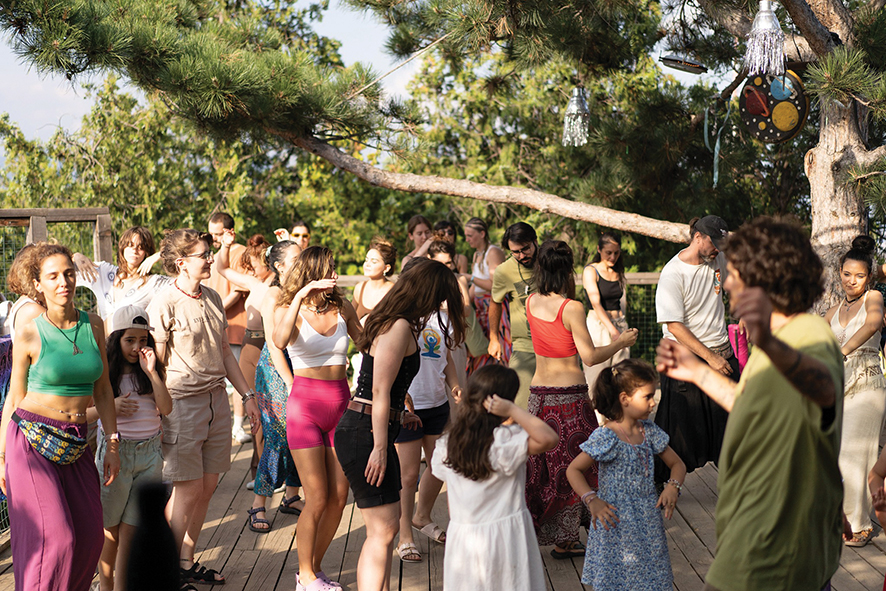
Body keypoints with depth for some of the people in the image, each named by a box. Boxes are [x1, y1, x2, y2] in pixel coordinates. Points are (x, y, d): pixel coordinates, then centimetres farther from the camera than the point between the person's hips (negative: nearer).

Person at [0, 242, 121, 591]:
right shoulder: (29, 335, -6)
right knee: (54, 536, -11)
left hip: (75, 445, 5)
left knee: (90, 536, 2)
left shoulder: (93, 325, 5)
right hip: (32, 441, -4)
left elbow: (102, 391, 11)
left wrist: (113, 444, 7)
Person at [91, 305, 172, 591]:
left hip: (149, 452, 2)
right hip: (116, 450, -2)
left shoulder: (153, 370, 8)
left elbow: (166, 408, -4)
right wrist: (110, 406, -17)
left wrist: (151, 372, -12)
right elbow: (84, 414, 0)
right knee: (110, 527, 5)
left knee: (131, 528, 1)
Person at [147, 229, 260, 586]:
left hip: (216, 400, 7)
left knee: (207, 487, 9)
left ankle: (187, 562, 22)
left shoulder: (212, 298, 12)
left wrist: (247, 394, 17)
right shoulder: (164, 304, -11)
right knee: (189, 490, -3)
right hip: (182, 404, -7)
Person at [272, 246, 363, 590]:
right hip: (305, 406, -5)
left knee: (339, 497, 4)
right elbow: (280, 341, -27)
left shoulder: (342, 309, 7)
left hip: (341, 406, 5)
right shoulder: (289, 310, -5)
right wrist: (300, 296, -33)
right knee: (317, 499, -6)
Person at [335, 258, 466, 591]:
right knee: (382, 530, -7)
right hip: (364, 434, -11)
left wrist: (397, 415, 34)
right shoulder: (400, 327, -16)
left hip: (370, 429, 11)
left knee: (388, 525, 16)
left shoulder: (391, 323, 16)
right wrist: (379, 447, -21)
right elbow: (380, 390, -20)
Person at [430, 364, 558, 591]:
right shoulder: (506, 440, -17)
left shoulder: (447, 445, 1)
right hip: (506, 536, -4)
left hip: (463, 538, 4)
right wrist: (513, 411, -23)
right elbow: (549, 438, -28)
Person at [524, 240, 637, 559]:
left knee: (540, 466, 15)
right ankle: (565, 540, 12)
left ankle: (529, 532, 21)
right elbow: (590, 356, -16)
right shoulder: (571, 308, -17)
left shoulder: (531, 302, 2)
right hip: (570, 395, -6)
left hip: (539, 394, 6)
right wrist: (621, 343, -2)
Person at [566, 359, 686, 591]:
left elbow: (676, 463, 13)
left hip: (648, 521, 6)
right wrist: (592, 501, -21)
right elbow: (573, 470, -10)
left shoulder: (649, 431, 3)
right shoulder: (606, 437, -15)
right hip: (616, 524, -6)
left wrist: (673, 487, -7)